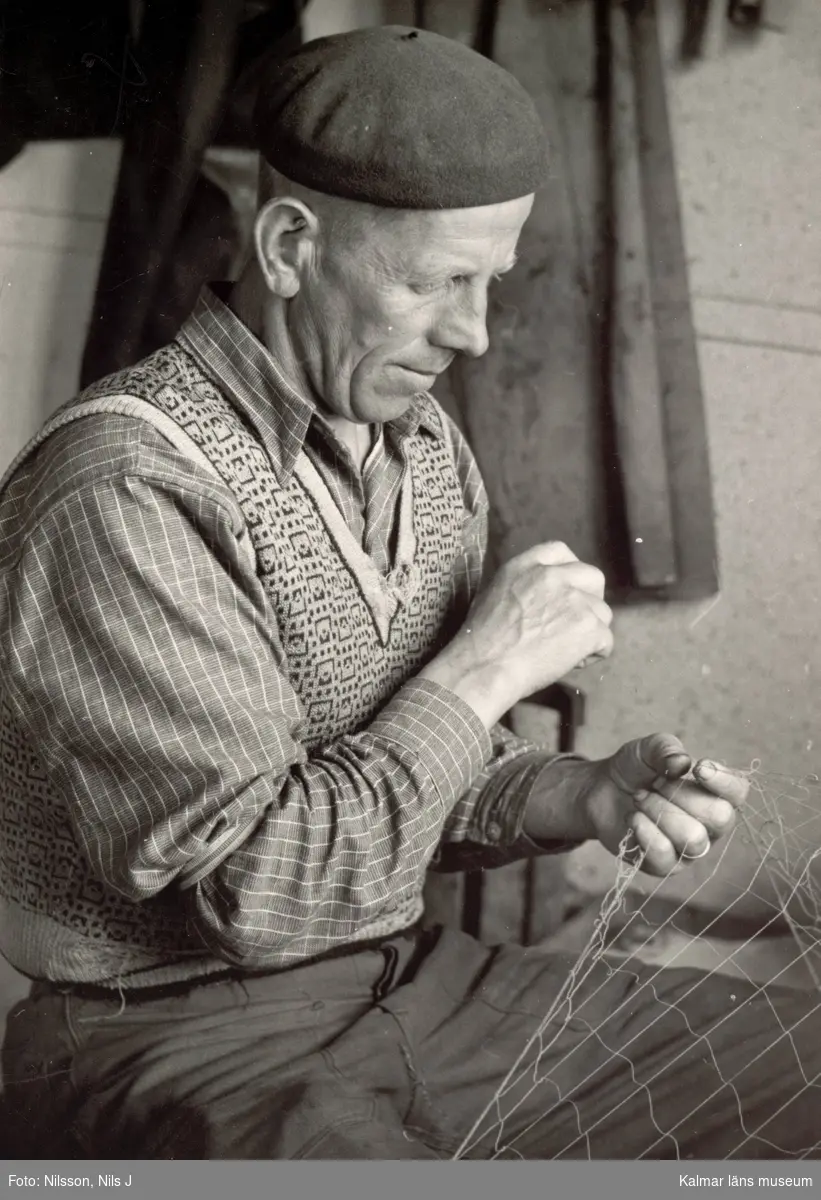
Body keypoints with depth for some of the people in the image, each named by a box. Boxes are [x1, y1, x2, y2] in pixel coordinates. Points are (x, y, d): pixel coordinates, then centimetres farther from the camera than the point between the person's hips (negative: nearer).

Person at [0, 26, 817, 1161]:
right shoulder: (127, 490, -22)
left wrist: (578, 795, -6)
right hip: (174, 1035, -7)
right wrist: (488, 665, -19)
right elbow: (252, 893, -23)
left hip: (410, 977, 7)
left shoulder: (429, 449, 6)